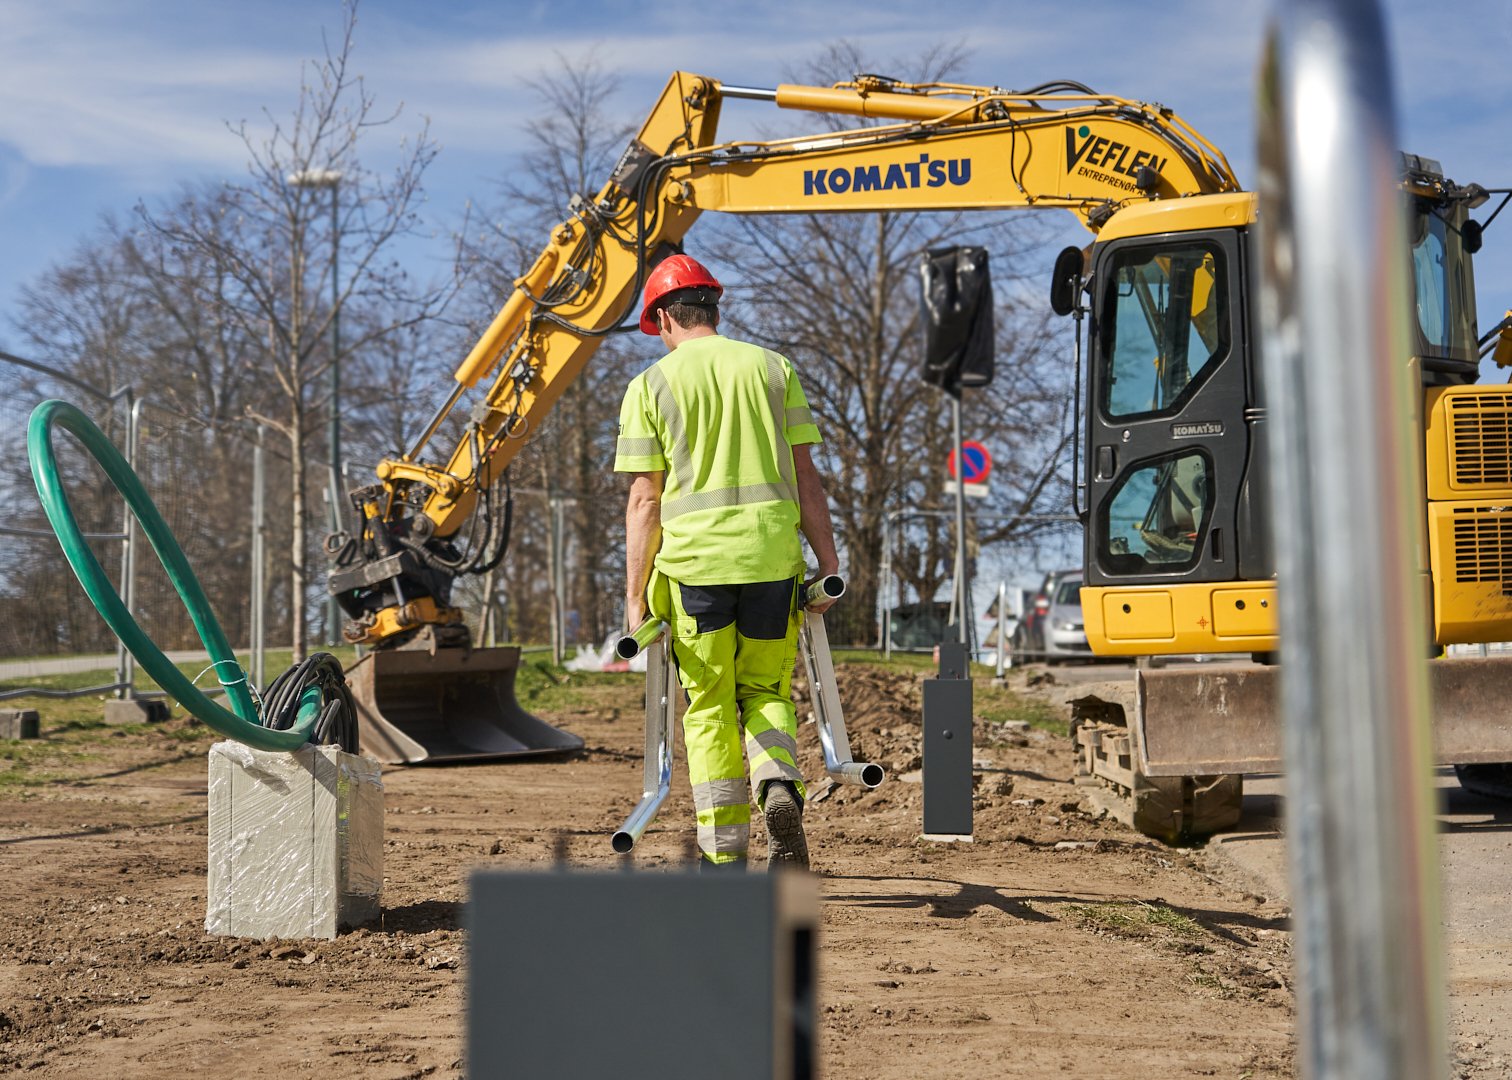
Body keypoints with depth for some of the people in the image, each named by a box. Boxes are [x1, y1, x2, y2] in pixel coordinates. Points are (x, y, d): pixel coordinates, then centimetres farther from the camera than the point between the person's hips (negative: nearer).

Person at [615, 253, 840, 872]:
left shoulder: (651, 384, 4)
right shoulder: (771, 367, 10)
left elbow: (645, 500, 0)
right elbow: (805, 475, 6)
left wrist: (635, 594, 3)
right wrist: (828, 561, 8)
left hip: (693, 558, -2)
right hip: (773, 553, 2)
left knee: (709, 709, 8)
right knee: (765, 693, 16)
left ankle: (725, 856, 7)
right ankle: (779, 787, -12)